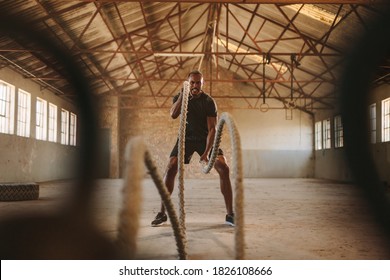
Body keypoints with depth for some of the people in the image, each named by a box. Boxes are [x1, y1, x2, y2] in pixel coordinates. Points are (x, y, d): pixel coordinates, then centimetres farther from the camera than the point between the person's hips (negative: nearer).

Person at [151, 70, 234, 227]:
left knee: (224, 168, -19)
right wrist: (182, 95, -33)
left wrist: (207, 152, -31)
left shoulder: (209, 102, -16)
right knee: (170, 169, -16)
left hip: (205, 138, -1)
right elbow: (173, 115, -27)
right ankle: (162, 213, -3)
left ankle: (230, 214, -10)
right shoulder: (180, 97, -8)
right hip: (186, 137, 1)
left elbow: (212, 129, -20)